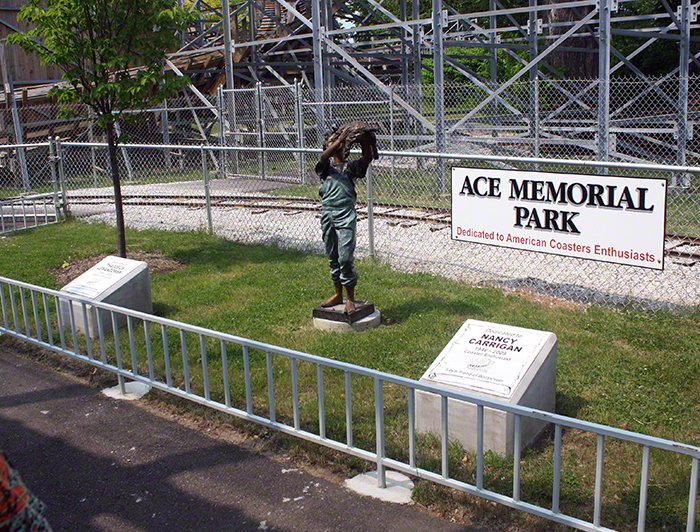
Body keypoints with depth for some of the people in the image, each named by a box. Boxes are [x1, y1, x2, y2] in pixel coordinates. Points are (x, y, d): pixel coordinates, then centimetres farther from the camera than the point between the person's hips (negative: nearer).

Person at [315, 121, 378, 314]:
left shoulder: (351, 167, 8)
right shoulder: (326, 166, 8)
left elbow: (368, 157, -7)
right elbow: (324, 156, -15)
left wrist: (364, 139, -13)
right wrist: (342, 136, -16)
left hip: (346, 215, -2)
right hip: (327, 214, 2)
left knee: (346, 257, -8)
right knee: (332, 257, 12)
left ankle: (350, 298, 3)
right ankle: (338, 294, 26)